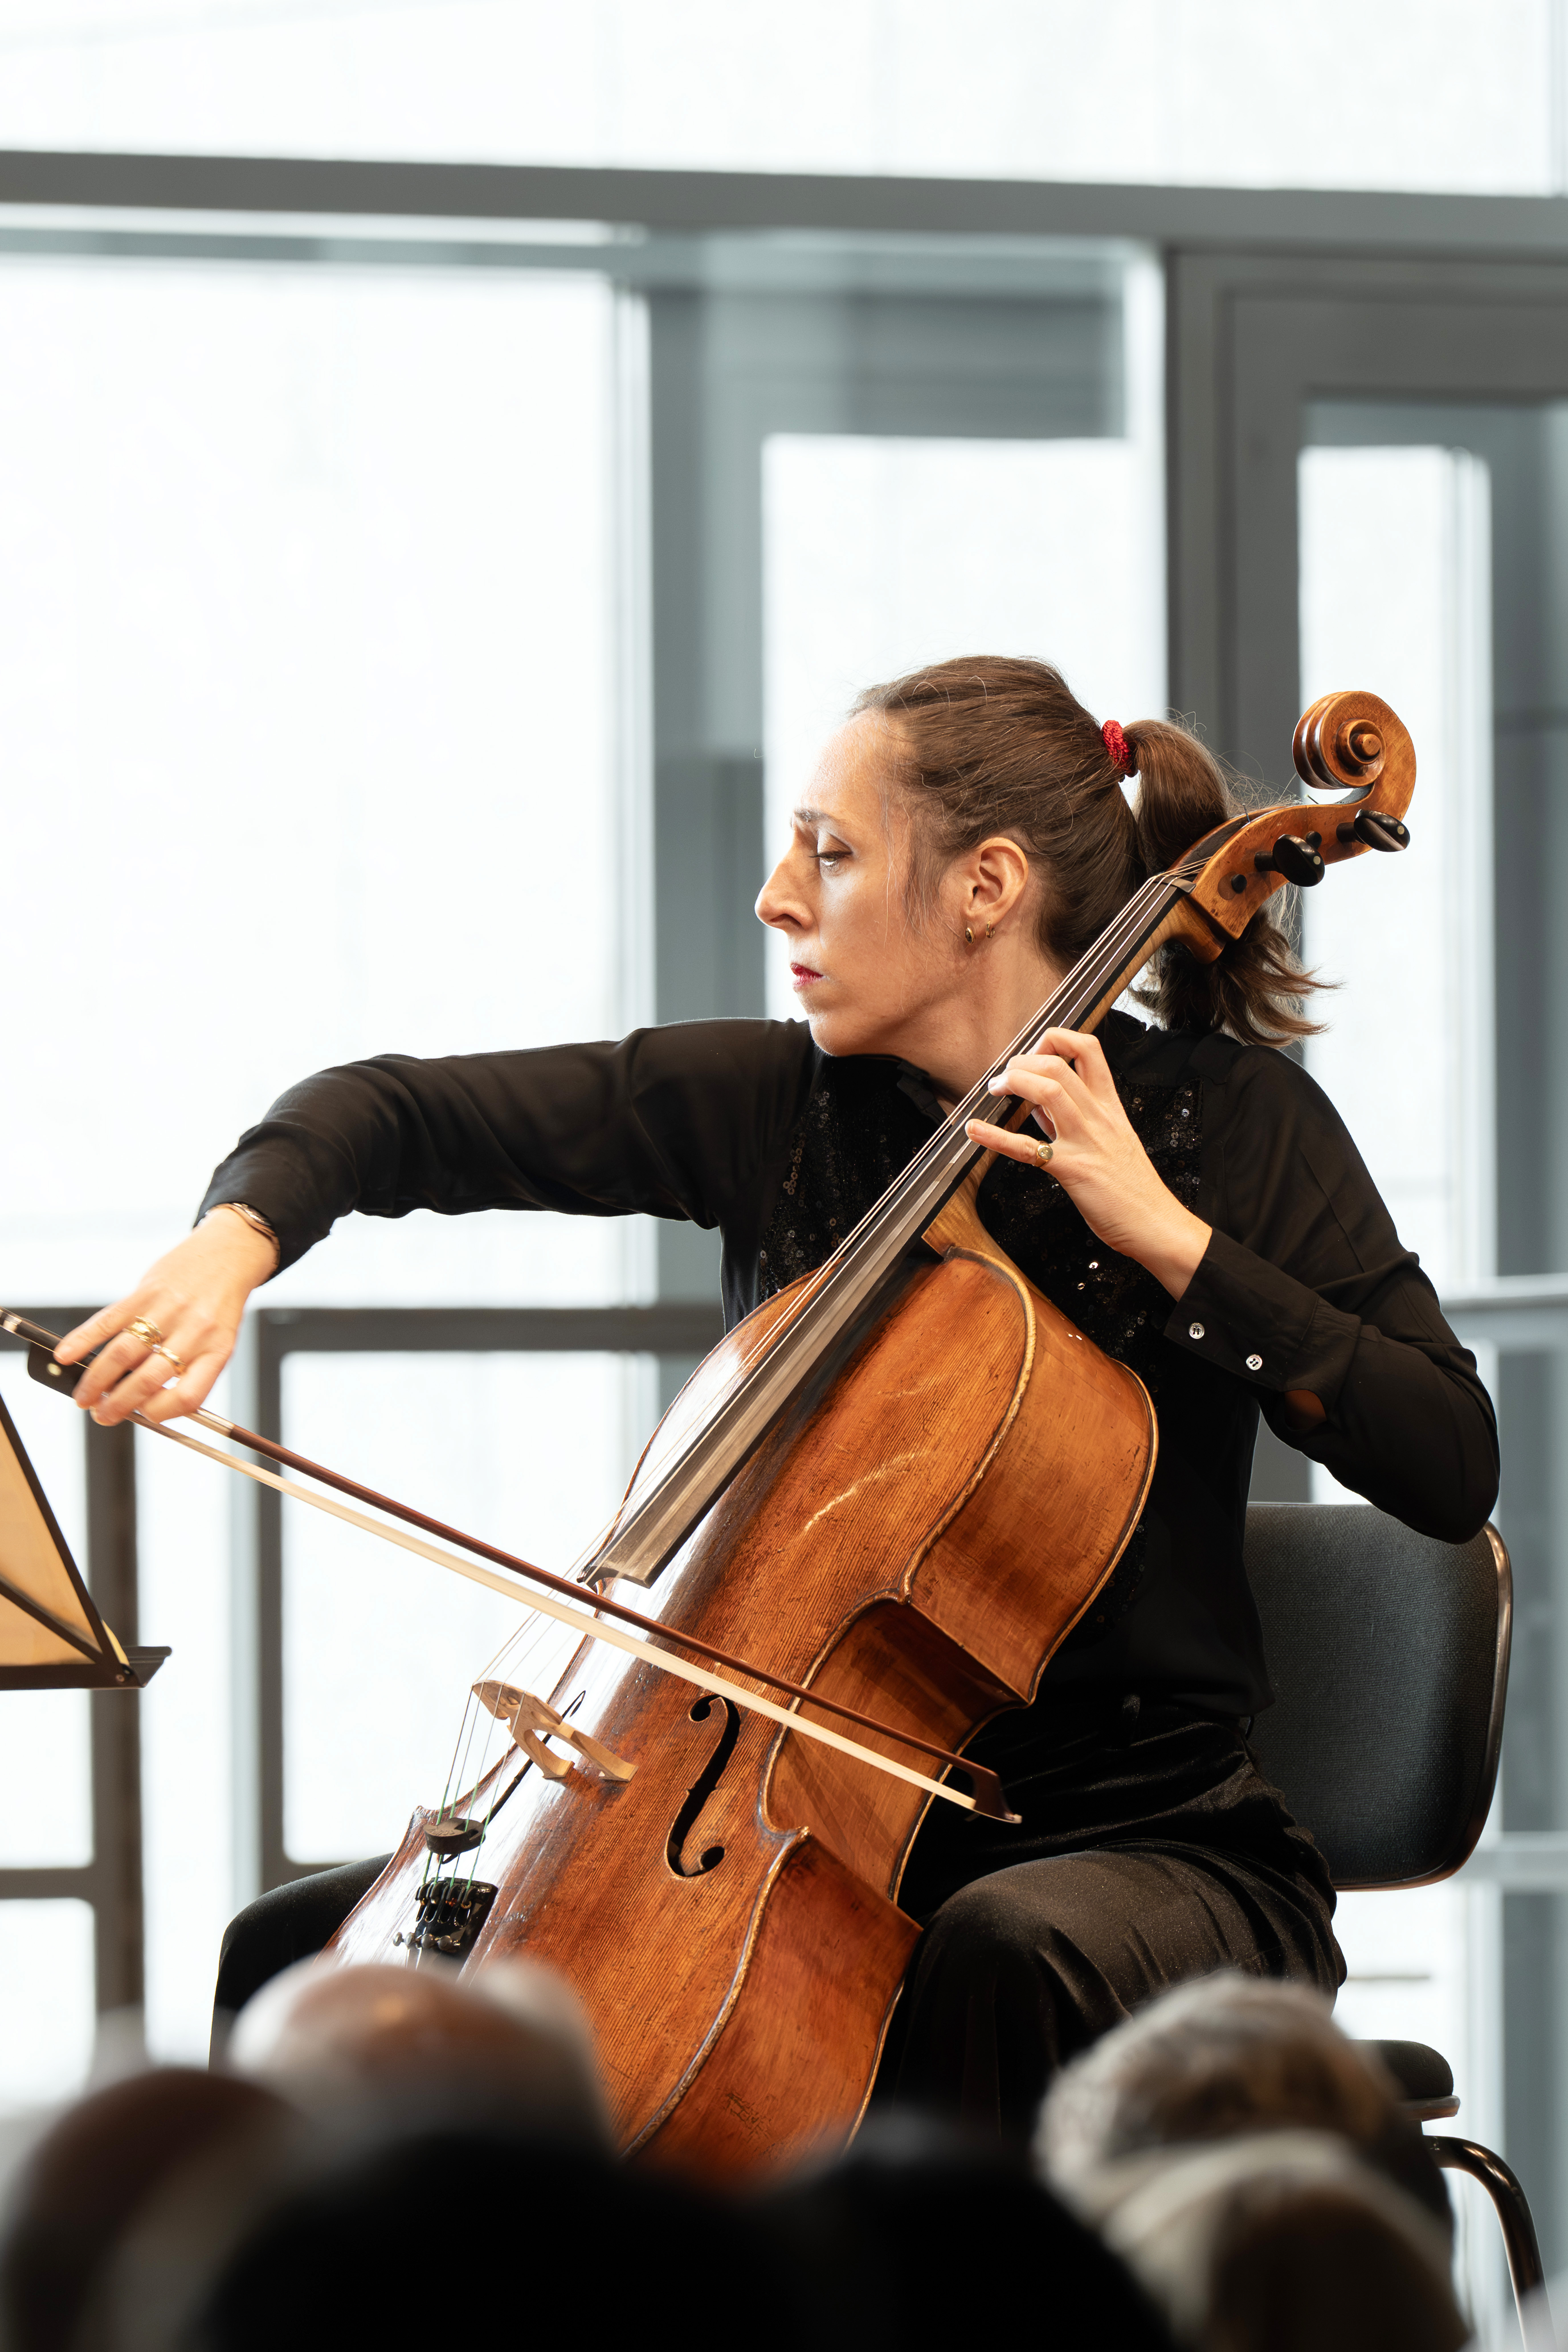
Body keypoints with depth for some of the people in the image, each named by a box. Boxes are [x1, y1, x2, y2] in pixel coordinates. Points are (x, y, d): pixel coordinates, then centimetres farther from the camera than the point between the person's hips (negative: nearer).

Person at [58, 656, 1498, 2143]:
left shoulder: (1220, 1118, -4)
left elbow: (1451, 1471, -13)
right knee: (300, 1955, -6)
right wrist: (233, 1239, -15)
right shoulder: (769, 1102, 5)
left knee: (1012, 1951, -41)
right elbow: (397, 1115, 6)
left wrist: (1167, 1234, -18)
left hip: (1146, 1845, -4)